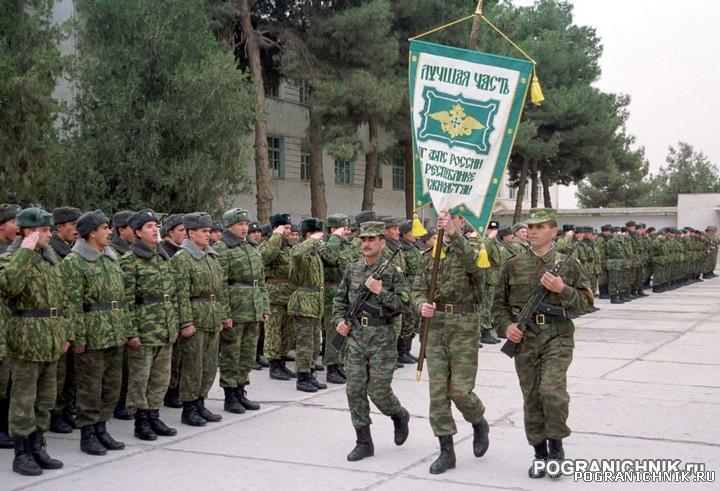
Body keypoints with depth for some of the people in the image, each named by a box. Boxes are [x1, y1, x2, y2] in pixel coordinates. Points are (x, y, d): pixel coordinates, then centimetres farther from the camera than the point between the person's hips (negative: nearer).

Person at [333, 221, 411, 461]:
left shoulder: (391, 272, -5)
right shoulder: (352, 269, 9)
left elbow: (405, 304, -10)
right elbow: (340, 299, 19)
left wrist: (380, 291, -18)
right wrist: (339, 320, 3)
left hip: (382, 338, -4)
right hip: (355, 336, 4)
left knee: (379, 391, -2)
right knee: (355, 390, 1)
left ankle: (400, 416, 31)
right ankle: (364, 442, 11)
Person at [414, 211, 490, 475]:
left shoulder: (472, 249, -2)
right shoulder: (429, 255, 13)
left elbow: (473, 262, -27)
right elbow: (418, 289, 10)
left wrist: (453, 235, -40)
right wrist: (422, 304, -13)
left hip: (464, 326, -4)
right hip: (435, 326, 5)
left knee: (460, 390, -6)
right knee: (438, 391, 2)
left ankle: (479, 423, 27)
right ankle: (446, 451, 10)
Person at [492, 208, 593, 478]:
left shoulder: (568, 264, 4)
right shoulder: (513, 265, 8)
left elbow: (586, 302, 2)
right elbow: (499, 303, 13)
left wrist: (562, 290, -14)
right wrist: (506, 325, -4)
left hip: (557, 337, -2)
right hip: (523, 338, 2)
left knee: (551, 390, -18)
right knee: (531, 397, 6)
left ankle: (556, 445, 5)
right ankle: (540, 454, 20)